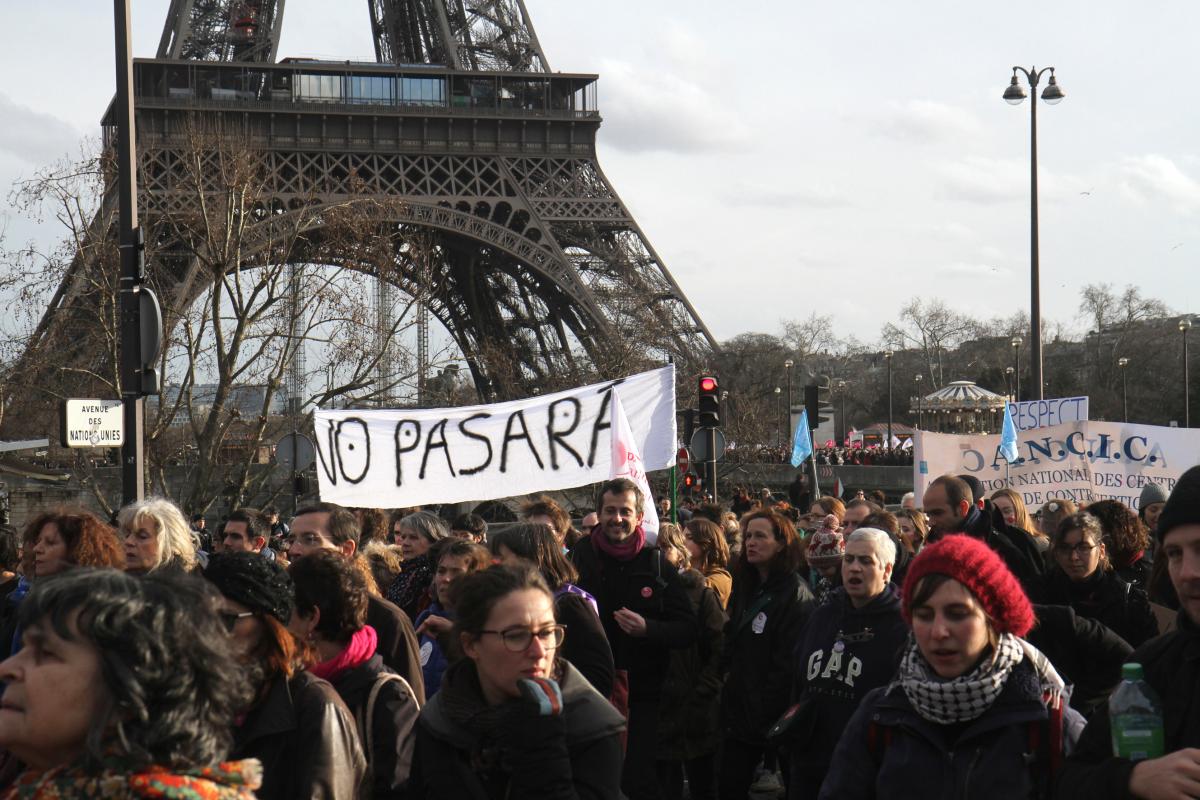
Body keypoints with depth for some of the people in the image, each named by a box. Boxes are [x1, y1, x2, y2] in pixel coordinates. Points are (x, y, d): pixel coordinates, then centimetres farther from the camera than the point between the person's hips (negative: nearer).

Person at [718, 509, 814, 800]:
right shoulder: (745, 587, 14)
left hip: (772, 719, -8)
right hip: (738, 711, 8)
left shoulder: (795, 595, -13)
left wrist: (765, 716, -18)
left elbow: (788, 665, -18)